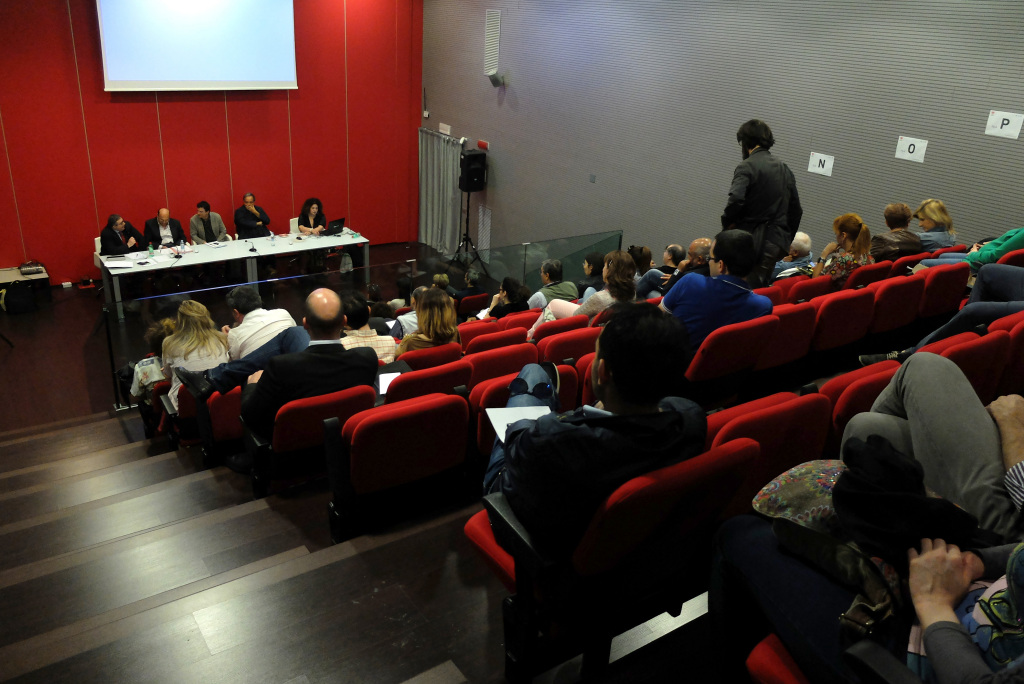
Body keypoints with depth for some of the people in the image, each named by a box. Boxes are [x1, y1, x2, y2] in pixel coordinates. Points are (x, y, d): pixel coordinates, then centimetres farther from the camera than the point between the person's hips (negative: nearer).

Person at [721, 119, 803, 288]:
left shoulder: (747, 166, -8)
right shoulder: (784, 169, 14)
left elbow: (736, 200, -24)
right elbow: (796, 210, 17)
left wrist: (727, 223, -6)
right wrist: (786, 240, 24)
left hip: (752, 242, -7)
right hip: (776, 244, 7)